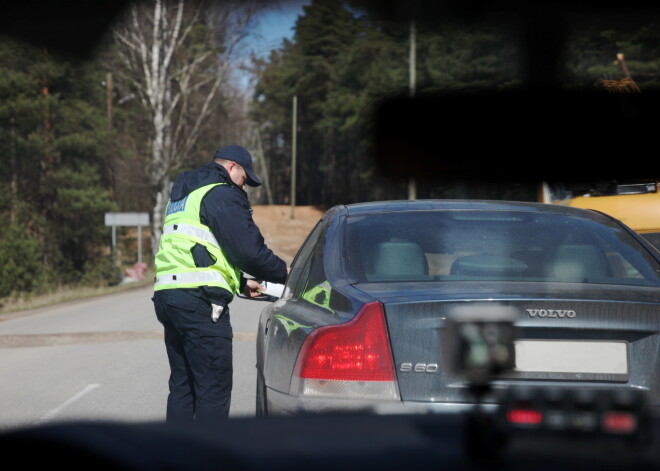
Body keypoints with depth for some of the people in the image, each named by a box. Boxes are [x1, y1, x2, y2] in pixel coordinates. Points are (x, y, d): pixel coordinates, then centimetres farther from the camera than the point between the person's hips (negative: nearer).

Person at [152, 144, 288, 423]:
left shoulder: (180, 198, 27)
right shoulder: (222, 194, -4)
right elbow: (249, 250, -11)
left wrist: (240, 283, 25)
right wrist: (284, 273, 5)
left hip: (167, 294, 9)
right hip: (199, 299, -9)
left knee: (182, 384, 13)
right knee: (214, 388, -7)